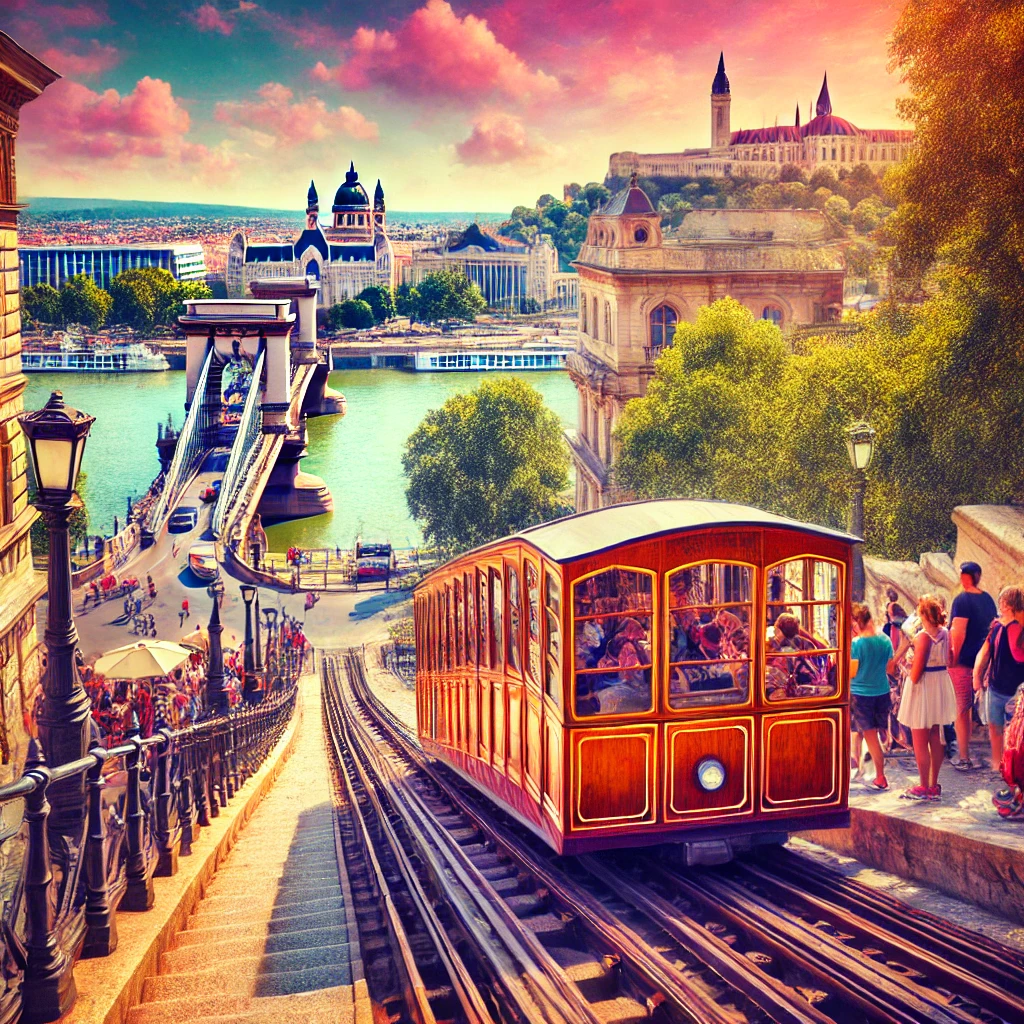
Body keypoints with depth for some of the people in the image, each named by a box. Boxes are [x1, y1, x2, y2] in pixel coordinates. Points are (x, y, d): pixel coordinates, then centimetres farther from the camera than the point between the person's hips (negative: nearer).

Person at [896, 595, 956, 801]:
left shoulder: (923, 636, -20)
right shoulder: (945, 633, 1)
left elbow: (917, 667, -20)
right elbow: (949, 660, 10)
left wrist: (912, 682, -6)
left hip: (923, 685, -8)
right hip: (940, 685, 8)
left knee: (920, 743, 1)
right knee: (935, 739, 15)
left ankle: (923, 788, 6)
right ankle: (934, 786, 22)